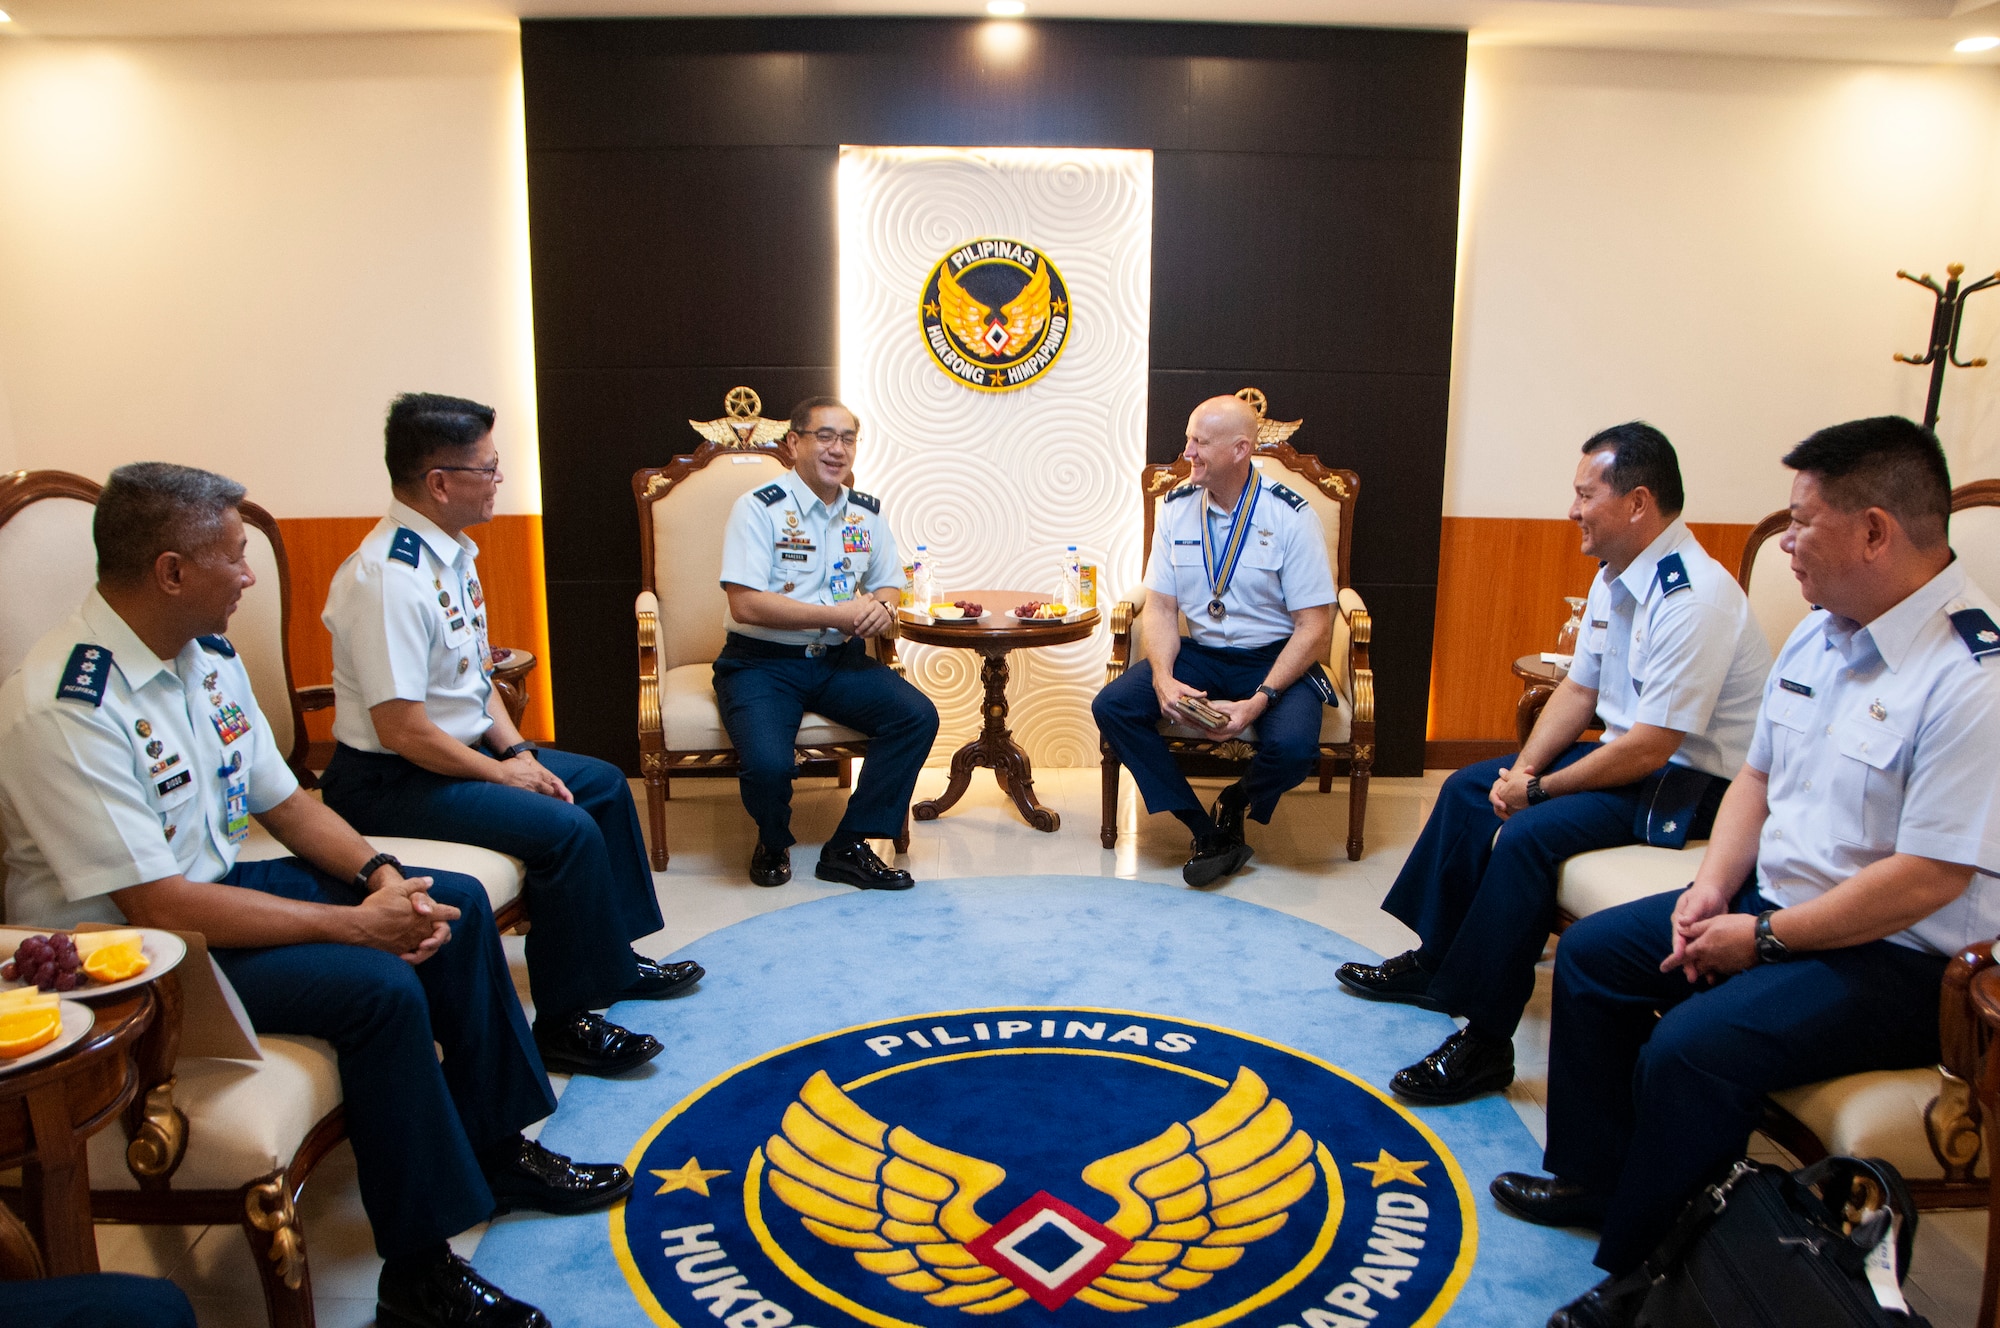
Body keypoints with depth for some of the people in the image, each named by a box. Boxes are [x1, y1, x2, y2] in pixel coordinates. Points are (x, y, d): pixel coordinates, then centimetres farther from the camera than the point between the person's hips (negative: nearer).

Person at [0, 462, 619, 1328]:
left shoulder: (207, 654, 2)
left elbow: (281, 801, 9)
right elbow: (157, 908, -29)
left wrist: (378, 871, -9)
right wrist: (354, 923, -27)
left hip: (220, 881, 9)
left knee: (456, 901, 2)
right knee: (379, 988, -27)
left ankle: (497, 1150, 15)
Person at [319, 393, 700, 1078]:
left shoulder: (453, 552, 5)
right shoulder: (389, 577, -26)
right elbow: (400, 727, -27)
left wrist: (516, 748, 0)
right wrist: (501, 772, -17)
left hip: (464, 751, 11)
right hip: (390, 783, -11)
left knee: (604, 784, 15)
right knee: (565, 829, -24)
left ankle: (614, 958, 27)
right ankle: (563, 1022, -8)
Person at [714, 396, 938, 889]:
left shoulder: (867, 512, 9)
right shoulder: (759, 508, -9)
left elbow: (889, 584, 19)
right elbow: (745, 604, -18)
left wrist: (881, 605, -8)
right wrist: (839, 615, -19)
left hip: (839, 660, 5)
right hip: (762, 663, -5)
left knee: (918, 717, -18)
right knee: (768, 763, -29)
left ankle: (848, 848, -4)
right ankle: (773, 842, 10)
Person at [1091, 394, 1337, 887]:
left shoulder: (1289, 515, -13)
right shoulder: (1176, 509, 0)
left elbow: (1315, 627, -13)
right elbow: (1160, 608, 0)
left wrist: (1259, 701, -25)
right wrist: (1163, 679, -20)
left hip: (1273, 659, -4)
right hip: (1199, 654, 4)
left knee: (1293, 745, -32)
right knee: (1112, 706, -20)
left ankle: (1234, 805, 7)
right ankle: (1208, 831, -10)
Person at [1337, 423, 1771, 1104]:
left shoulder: (1692, 599, -27)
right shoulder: (1615, 576, 4)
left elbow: (1648, 748, -28)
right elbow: (1579, 689, 9)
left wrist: (1539, 789, -17)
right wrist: (1523, 771, -4)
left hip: (1692, 782, -10)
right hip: (1629, 749, 10)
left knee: (1529, 835, -27)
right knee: (1470, 787, 9)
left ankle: (1484, 1042, -16)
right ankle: (1434, 964, 20)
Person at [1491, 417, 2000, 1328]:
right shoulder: (1818, 635, 4)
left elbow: (1927, 879, -26)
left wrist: (1764, 938, -19)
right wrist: (1712, 887, -2)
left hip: (1895, 957, -9)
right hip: (1773, 902, 10)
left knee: (1692, 1047, -27)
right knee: (1592, 952, 10)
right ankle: (1595, 1178, 25)